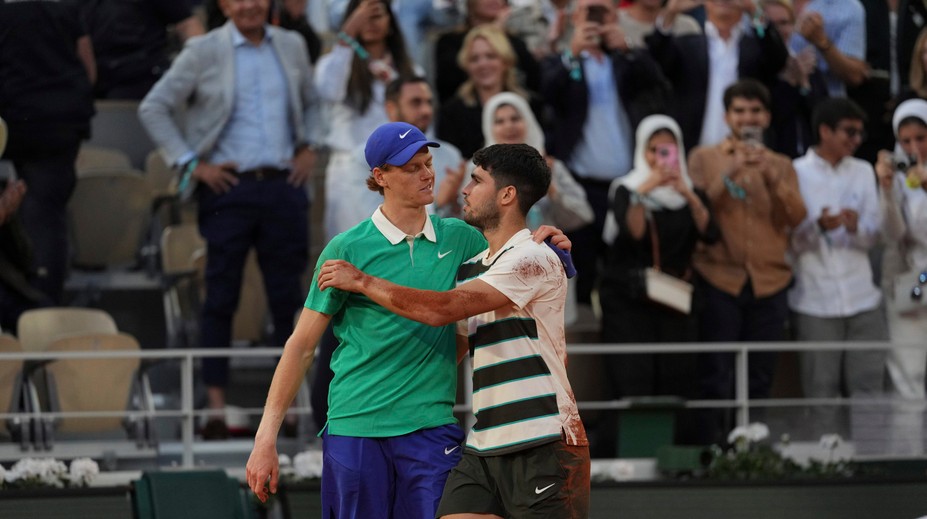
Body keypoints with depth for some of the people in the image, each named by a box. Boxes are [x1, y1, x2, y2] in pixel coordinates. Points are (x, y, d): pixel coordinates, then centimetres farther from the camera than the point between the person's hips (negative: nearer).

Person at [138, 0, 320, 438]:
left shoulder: (291, 46, 11)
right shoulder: (204, 52, -1)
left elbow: (311, 102, 28)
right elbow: (153, 108, 0)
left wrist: (308, 147, 12)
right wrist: (191, 163, -5)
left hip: (283, 185, 3)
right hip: (229, 187, -3)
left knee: (288, 296, 5)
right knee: (221, 297, -2)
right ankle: (217, 405, 0)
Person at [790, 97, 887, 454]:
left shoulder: (863, 172, 11)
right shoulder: (796, 174, 0)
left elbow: (873, 235, 8)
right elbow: (789, 240, -3)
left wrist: (856, 227, -15)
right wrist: (819, 226, -22)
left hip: (862, 301, 3)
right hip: (815, 301, -3)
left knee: (867, 385, -1)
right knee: (822, 391, 0)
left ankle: (870, 460, -1)